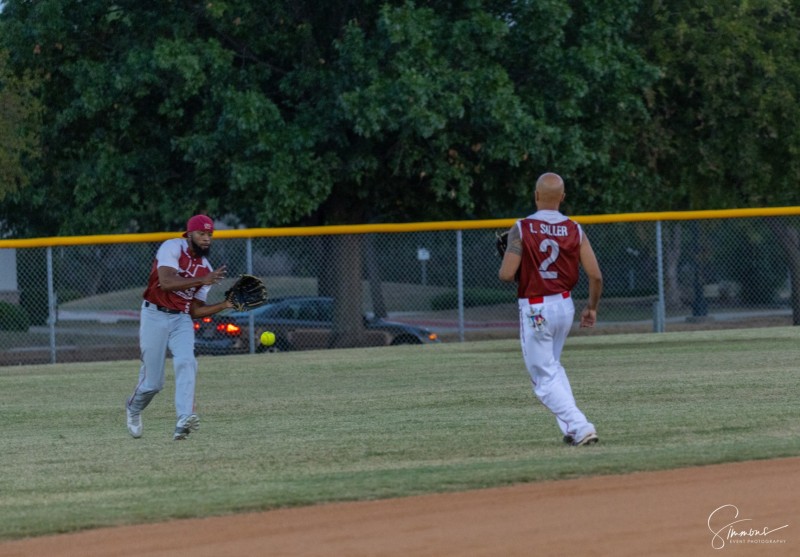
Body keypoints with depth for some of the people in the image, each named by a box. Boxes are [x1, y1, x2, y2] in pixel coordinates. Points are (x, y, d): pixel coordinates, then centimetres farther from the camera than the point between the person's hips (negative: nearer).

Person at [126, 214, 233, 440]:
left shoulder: (206, 269, 9)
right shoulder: (172, 248, -8)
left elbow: (195, 311, 10)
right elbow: (166, 282, -25)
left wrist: (224, 305, -3)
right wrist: (201, 280, -31)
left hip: (181, 320, 5)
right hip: (155, 317, -5)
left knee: (186, 362, -23)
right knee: (153, 381, -2)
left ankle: (183, 422, -36)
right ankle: (133, 409, 32)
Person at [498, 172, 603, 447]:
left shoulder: (522, 228, -13)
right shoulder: (574, 230, -2)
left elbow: (506, 274, -17)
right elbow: (595, 275, -3)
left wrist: (506, 264, 8)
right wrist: (592, 308, 13)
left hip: (535, 309, -5)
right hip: (565, 305, 5)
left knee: (545, 378, 1)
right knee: (552, 367, 24)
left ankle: (579, 427, -14)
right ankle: (572, 429, 16)